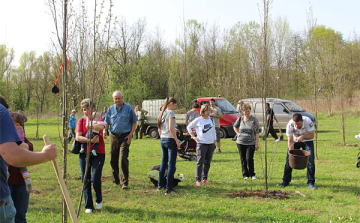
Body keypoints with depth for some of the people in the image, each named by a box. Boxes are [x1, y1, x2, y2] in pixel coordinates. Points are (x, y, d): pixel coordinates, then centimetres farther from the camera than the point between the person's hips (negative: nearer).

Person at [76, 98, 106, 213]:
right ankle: (88, 206, 15)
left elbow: (101, 127, -22)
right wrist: (90, 140, -16)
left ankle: (99, 200, 17)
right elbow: (78, 137, -4)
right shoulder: (81, 120, 7)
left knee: (95, 178, -11)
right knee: (86, 180, 3)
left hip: (98, 153, -2)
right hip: (84, 153, 2)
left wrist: (89, 121, -27)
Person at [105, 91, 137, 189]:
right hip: (113, 136, 4)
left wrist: (130, 134, -6)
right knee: (113, 159, 8)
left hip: (125, 137, -4)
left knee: (123, 159, -11)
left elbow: (134, 122, 4)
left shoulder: (129, 108, 0)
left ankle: (125, 182, -8)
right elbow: (106, 123, 12)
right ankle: (115, 180, 24)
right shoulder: (111, 109, 9)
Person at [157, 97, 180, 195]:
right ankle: (168, 189, -2)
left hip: (162, 140, 8)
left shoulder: (162, 113, 12)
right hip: (170, 140, -8)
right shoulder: (171, 112, -11)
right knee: (171, 165, -3)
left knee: (163, 163, 19)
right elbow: (171, 128, -19)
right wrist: (177, 141, -14)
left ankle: (160, 185, 27)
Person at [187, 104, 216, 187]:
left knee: (207, 162, 9)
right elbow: (189, 127, 5)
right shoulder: (198, 120, -4)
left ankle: (205, 178, 18)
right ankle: (198, 180, -5)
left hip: (211, 144, 5)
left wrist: (214, 140, 13)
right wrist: (193, 136, -2)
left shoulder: (211, 120, 10)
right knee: (200, 162, -8)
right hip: (202, 143, -5)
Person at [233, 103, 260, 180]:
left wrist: (257, 143, -7)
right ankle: (245, 174, 20)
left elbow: (257, 132, -2)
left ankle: (252, 174, 8)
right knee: (243, 159, 7)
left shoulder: (254, 120, -3)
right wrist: (238, 133, 8)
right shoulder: (240, 119, 5)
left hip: (251, 143, -3)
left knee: (249, 159, -9)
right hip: (240, 142, 3)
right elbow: (235, 126, 23)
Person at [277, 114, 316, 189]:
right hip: (295, 141, 1)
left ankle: (311, 183, 0)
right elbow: (290, 141, -21)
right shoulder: (290, 125, -29)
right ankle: (285, 181, 6)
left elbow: (312, 135, -19)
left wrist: (303, 136, -38)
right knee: (289, 160, -5)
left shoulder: (308, 122, -32)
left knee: (311, 160, -10)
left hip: (307, 141, -1)